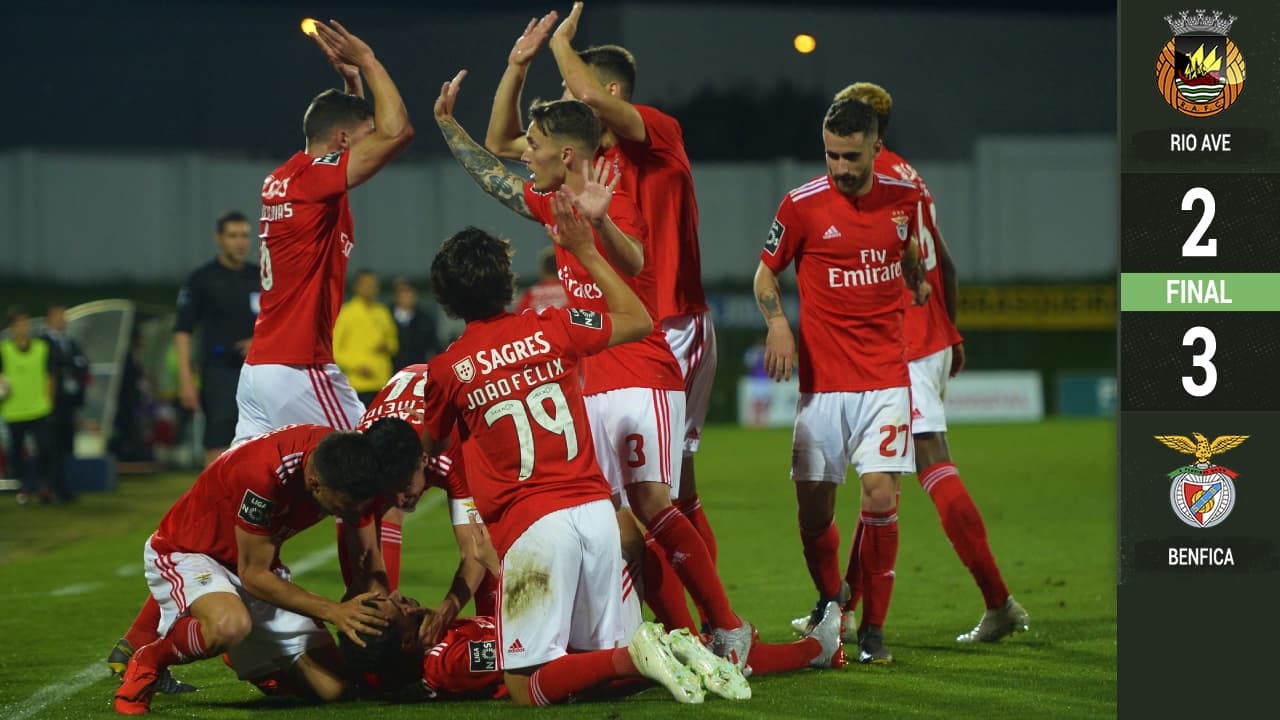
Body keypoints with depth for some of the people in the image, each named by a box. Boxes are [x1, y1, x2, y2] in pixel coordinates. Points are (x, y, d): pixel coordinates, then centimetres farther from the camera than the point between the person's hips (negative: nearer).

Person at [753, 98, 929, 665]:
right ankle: (829, 605, 28)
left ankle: (872, 627, 0)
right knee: (813, 506, 1)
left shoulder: (902, 198, 3)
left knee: (880, 496, -13)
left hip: (886, 378, 1)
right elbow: (766, 274, 7)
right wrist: (778, 324, -9)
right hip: (822, 380, -1)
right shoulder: (802, 205, -5)